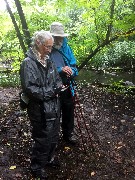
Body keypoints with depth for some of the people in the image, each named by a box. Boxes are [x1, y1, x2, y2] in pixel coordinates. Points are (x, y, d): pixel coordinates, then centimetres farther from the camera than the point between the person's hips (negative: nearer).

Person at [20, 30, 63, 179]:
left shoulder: (48, 61, 7)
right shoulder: (28, 63, -18)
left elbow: (57, 78, 18)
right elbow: (30, 89, -25)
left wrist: (59, 86, -5)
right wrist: (52, 91, -23)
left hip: (54, 108, 8)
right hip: (40, 110, -8)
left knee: (54, 137, 22)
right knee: (42, 140, 5)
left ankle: (49, 158, 46)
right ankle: (36, 168, 27)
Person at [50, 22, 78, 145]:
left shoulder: (67, 48, 2)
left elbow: (74, 67, 3)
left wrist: (71, 71, -19)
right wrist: (60, 70, -28)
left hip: (67, 88, 4)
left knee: (68, 112, 20)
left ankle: (69, 133, 41)